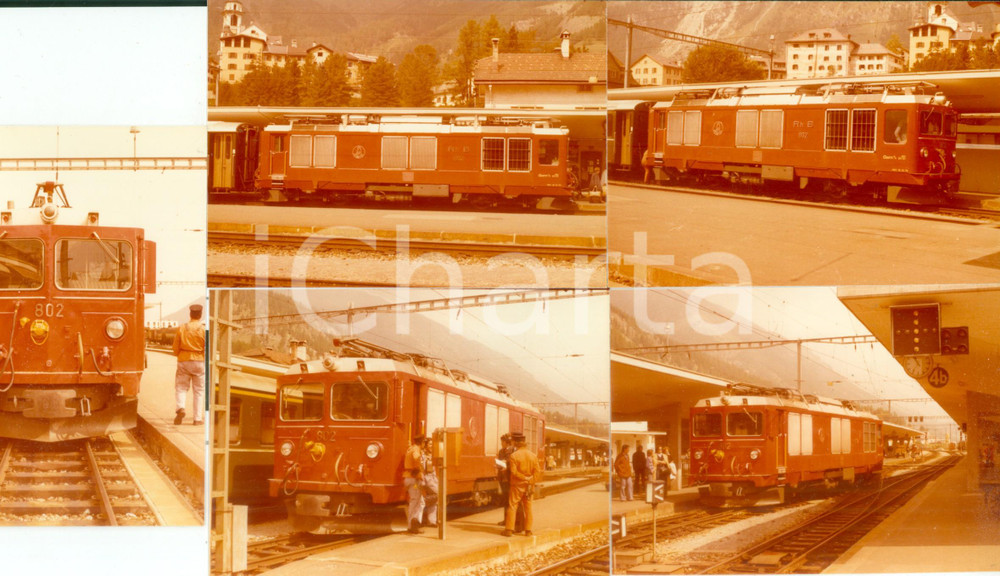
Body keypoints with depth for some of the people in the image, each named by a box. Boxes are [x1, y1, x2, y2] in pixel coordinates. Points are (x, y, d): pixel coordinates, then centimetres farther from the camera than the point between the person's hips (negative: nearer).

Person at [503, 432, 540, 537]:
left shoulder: (513, 456, -12)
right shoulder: (533, 455, 2)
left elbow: (514, 472, -17)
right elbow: (537, 471, -2)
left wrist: (524, 478, -10)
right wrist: (531, 481, -2)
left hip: (517, 485, -4)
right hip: (529, 486, 4)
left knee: (512, 506, 2)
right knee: (528, 507, 10)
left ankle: (509, 529, -1)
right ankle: (528, 530, 10)